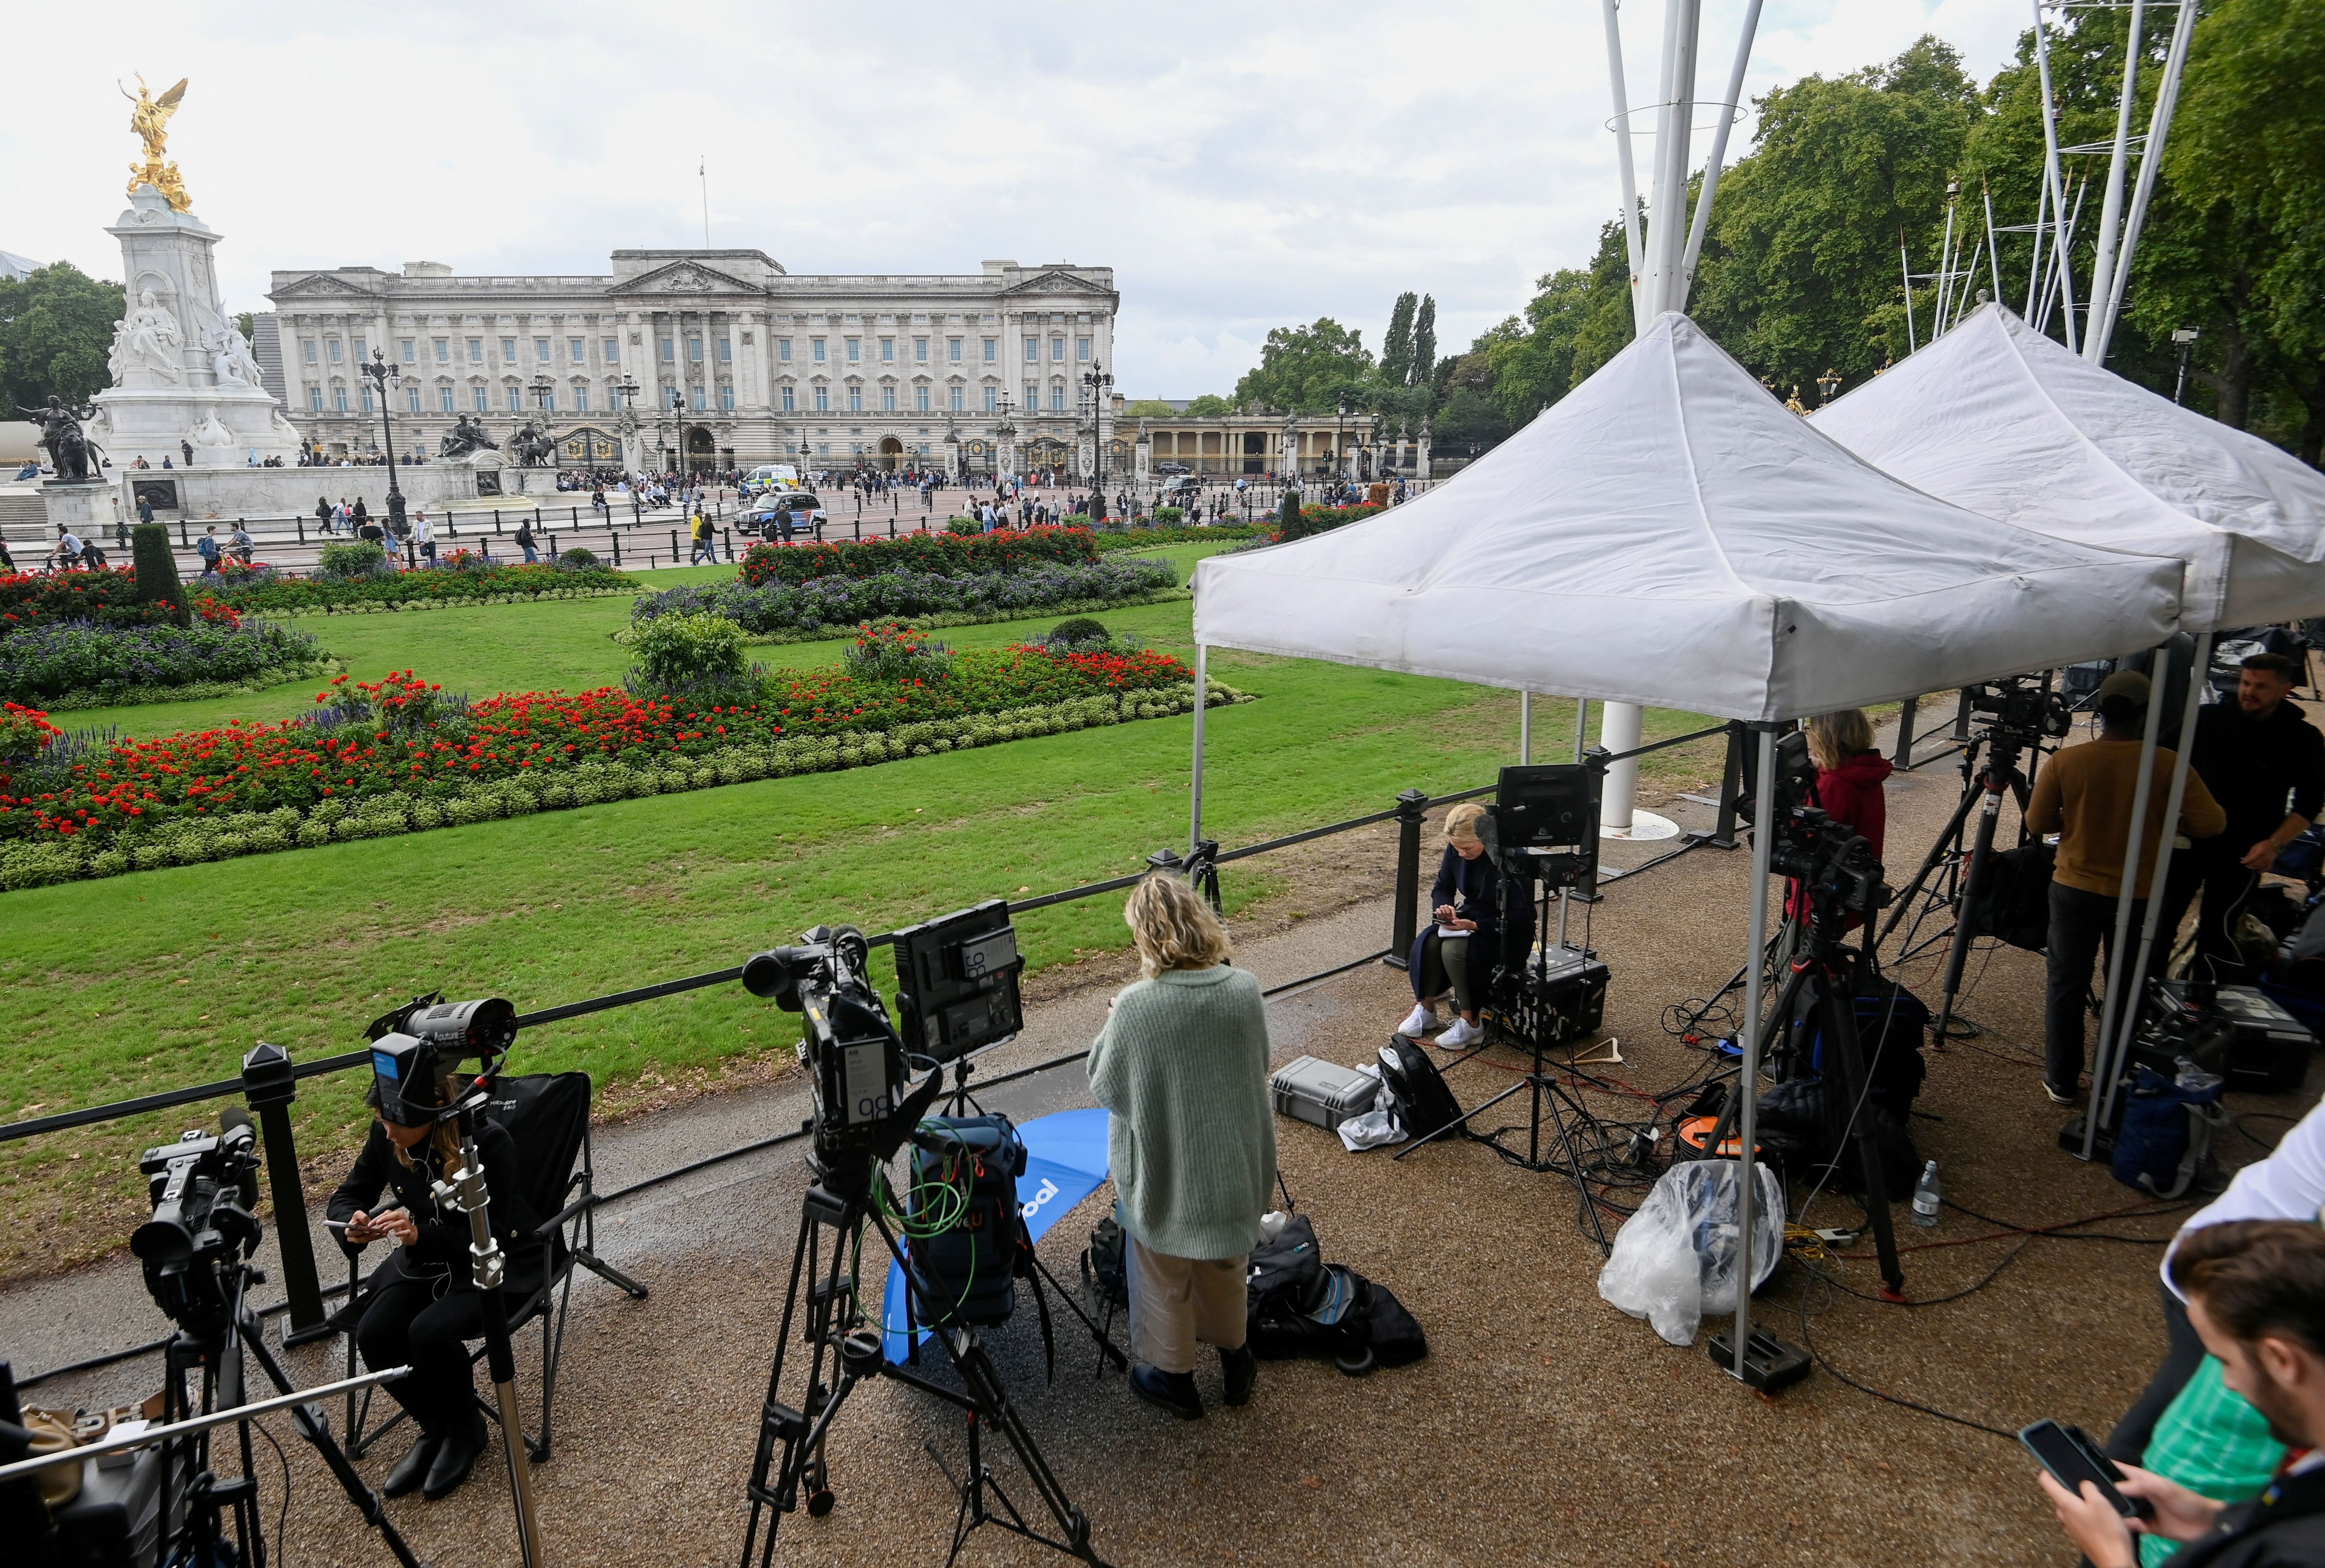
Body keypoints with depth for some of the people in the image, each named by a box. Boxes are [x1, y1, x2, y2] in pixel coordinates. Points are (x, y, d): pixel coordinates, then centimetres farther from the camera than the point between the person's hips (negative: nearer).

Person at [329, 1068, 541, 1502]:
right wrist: (353, 1222, -17)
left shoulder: (489, 1141, -27)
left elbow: (490, 1238, -22)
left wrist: (421, 1234, -36)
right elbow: (350, 1194, 6)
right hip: (425, 1259, 6)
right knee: (374, 1334, -19)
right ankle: (433, 1426, 9)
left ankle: (465, 1429, 2)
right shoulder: (386, 1137, -10)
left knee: (430, 1331, -29)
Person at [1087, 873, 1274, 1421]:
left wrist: (1113, 1024, 2)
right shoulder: (1246, 989, -15)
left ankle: (1173, 1378, 40)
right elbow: (1258, 1065, 1)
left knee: (1165, 1282, 21)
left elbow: (1106, 1088, -12)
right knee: (1225, 1268, 29)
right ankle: (1235, 1361, 48)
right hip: (1235, 1164, 4)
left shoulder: (1136, 1007, -28)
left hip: (1165, 1174, -4)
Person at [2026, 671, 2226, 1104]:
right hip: (2138, 897, 0)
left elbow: (2037, 823, -5)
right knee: (2126, 991, 16)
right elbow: (2212, 824, -12)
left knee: (2067, 987, 11)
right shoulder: (2168, 764, -13)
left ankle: (2061, 1082, 18)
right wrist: (2160, 820, 6)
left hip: (2075, 890, 0)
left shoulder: (2064, 762, -12)